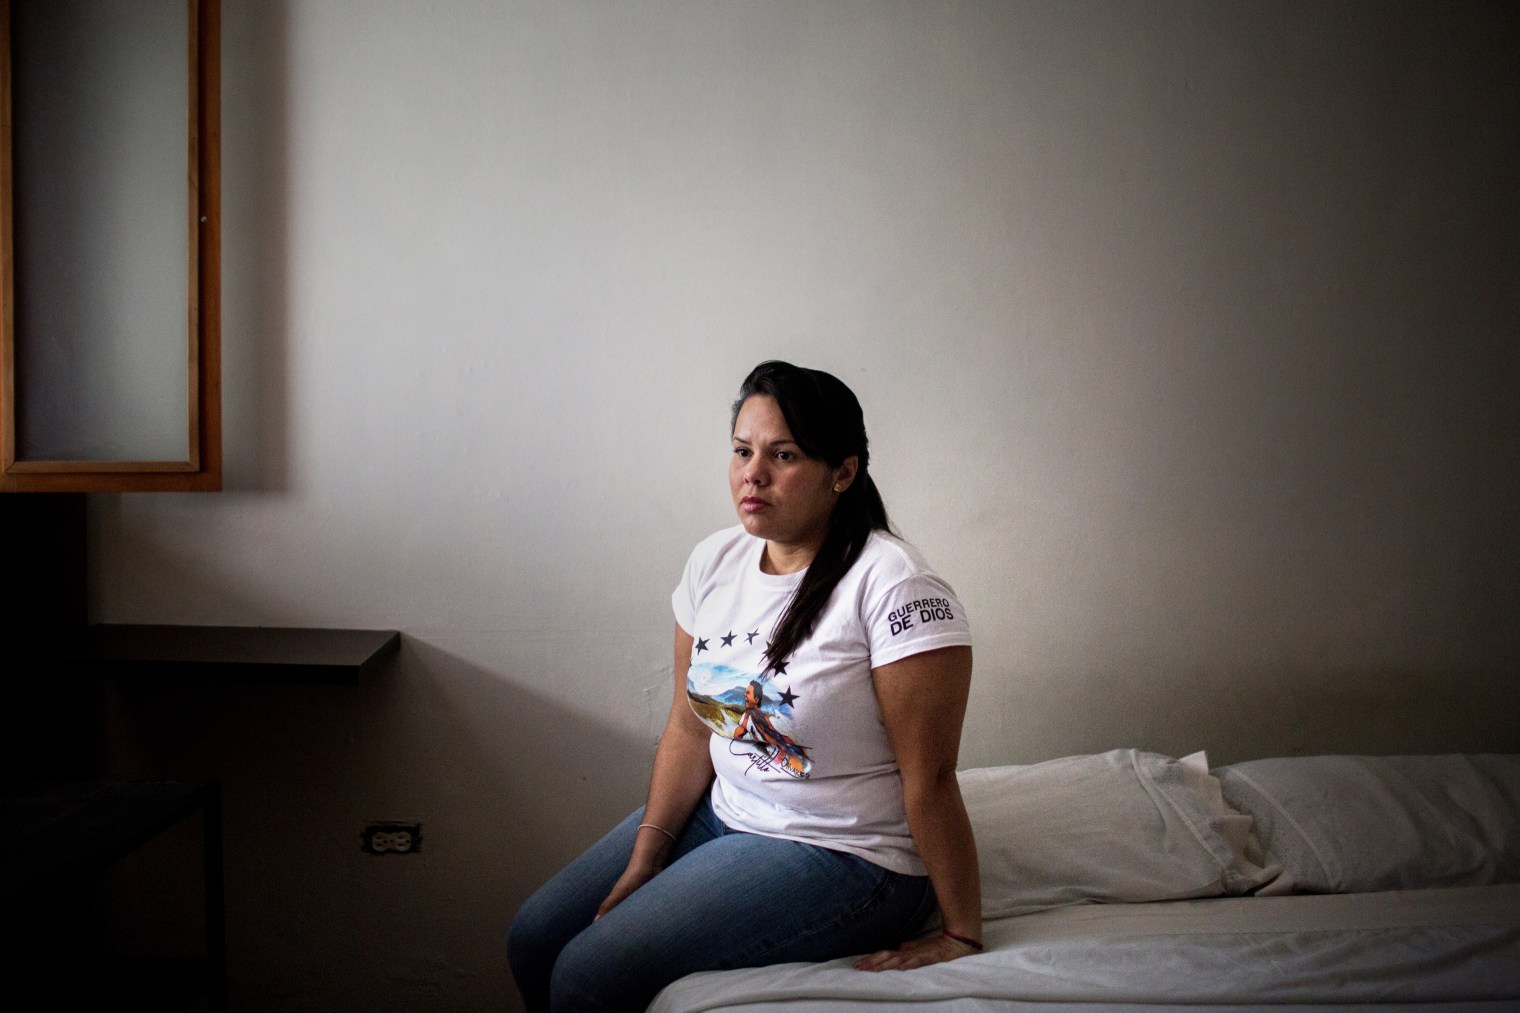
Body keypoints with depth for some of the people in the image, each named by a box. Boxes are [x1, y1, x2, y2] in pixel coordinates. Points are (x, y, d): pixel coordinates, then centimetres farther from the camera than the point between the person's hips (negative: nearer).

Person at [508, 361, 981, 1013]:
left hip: (841, 857, -7)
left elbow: (930, 778, -21)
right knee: (533, 941, 6)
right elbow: (689, 726, 4)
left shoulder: (892, 584, -23)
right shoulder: (715, 562, 1)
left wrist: (961, 939, -16)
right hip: (722, 813, 8)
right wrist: (644, 858, -3)